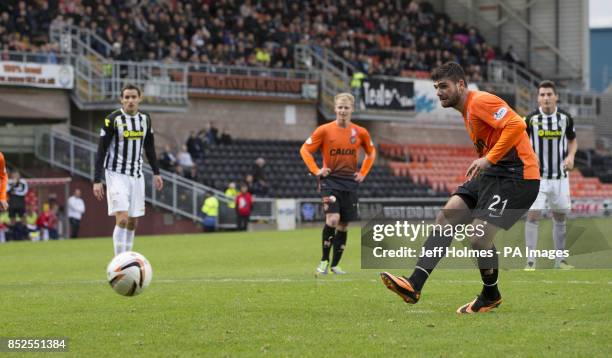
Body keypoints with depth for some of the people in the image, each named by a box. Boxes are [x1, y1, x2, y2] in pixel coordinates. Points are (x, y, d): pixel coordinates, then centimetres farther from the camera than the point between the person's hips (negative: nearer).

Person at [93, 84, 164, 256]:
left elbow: (149, 147, 19)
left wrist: (156, 173, 16)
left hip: (136, 175, 6)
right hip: (116, 175, -6)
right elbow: (101, 151, -9)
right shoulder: (112, 120, -10)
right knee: (122, 218, -17)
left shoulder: (145, 119, 6)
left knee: (133, 222, 7)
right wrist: (97, 181, -13)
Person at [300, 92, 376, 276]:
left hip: (350, 183, 3)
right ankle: (324, 261, -8)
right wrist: (316, 171, -7)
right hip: (330, 180, -3)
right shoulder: (324, 130, -4)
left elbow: (371, 153, 20)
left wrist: (362, 173, 9)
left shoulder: (360, 132, 3)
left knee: (343, 225, 5)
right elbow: (304, 150, 3)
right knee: (332, 219, -20)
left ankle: (335, 264, 16)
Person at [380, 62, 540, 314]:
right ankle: (414, 285, -5)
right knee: (446, 217, -1)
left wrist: (489, 159, -25)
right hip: (493, 174, 10)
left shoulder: (481, 101, -13)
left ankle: (490, 297, 12)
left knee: (478, 239, -14)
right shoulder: (467, 111, 19)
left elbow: (517, 125, -26)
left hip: (517, 177, -10)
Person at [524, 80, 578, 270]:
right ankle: (530, 262, -7)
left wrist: (571, 156, -5)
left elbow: (573, 140, 13)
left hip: (560, 176, 3)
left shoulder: (565, 118, -2)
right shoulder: (530, 119, -10)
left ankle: (559, 260, 25)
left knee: (560, 217, 11)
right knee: (533, 216, -12)